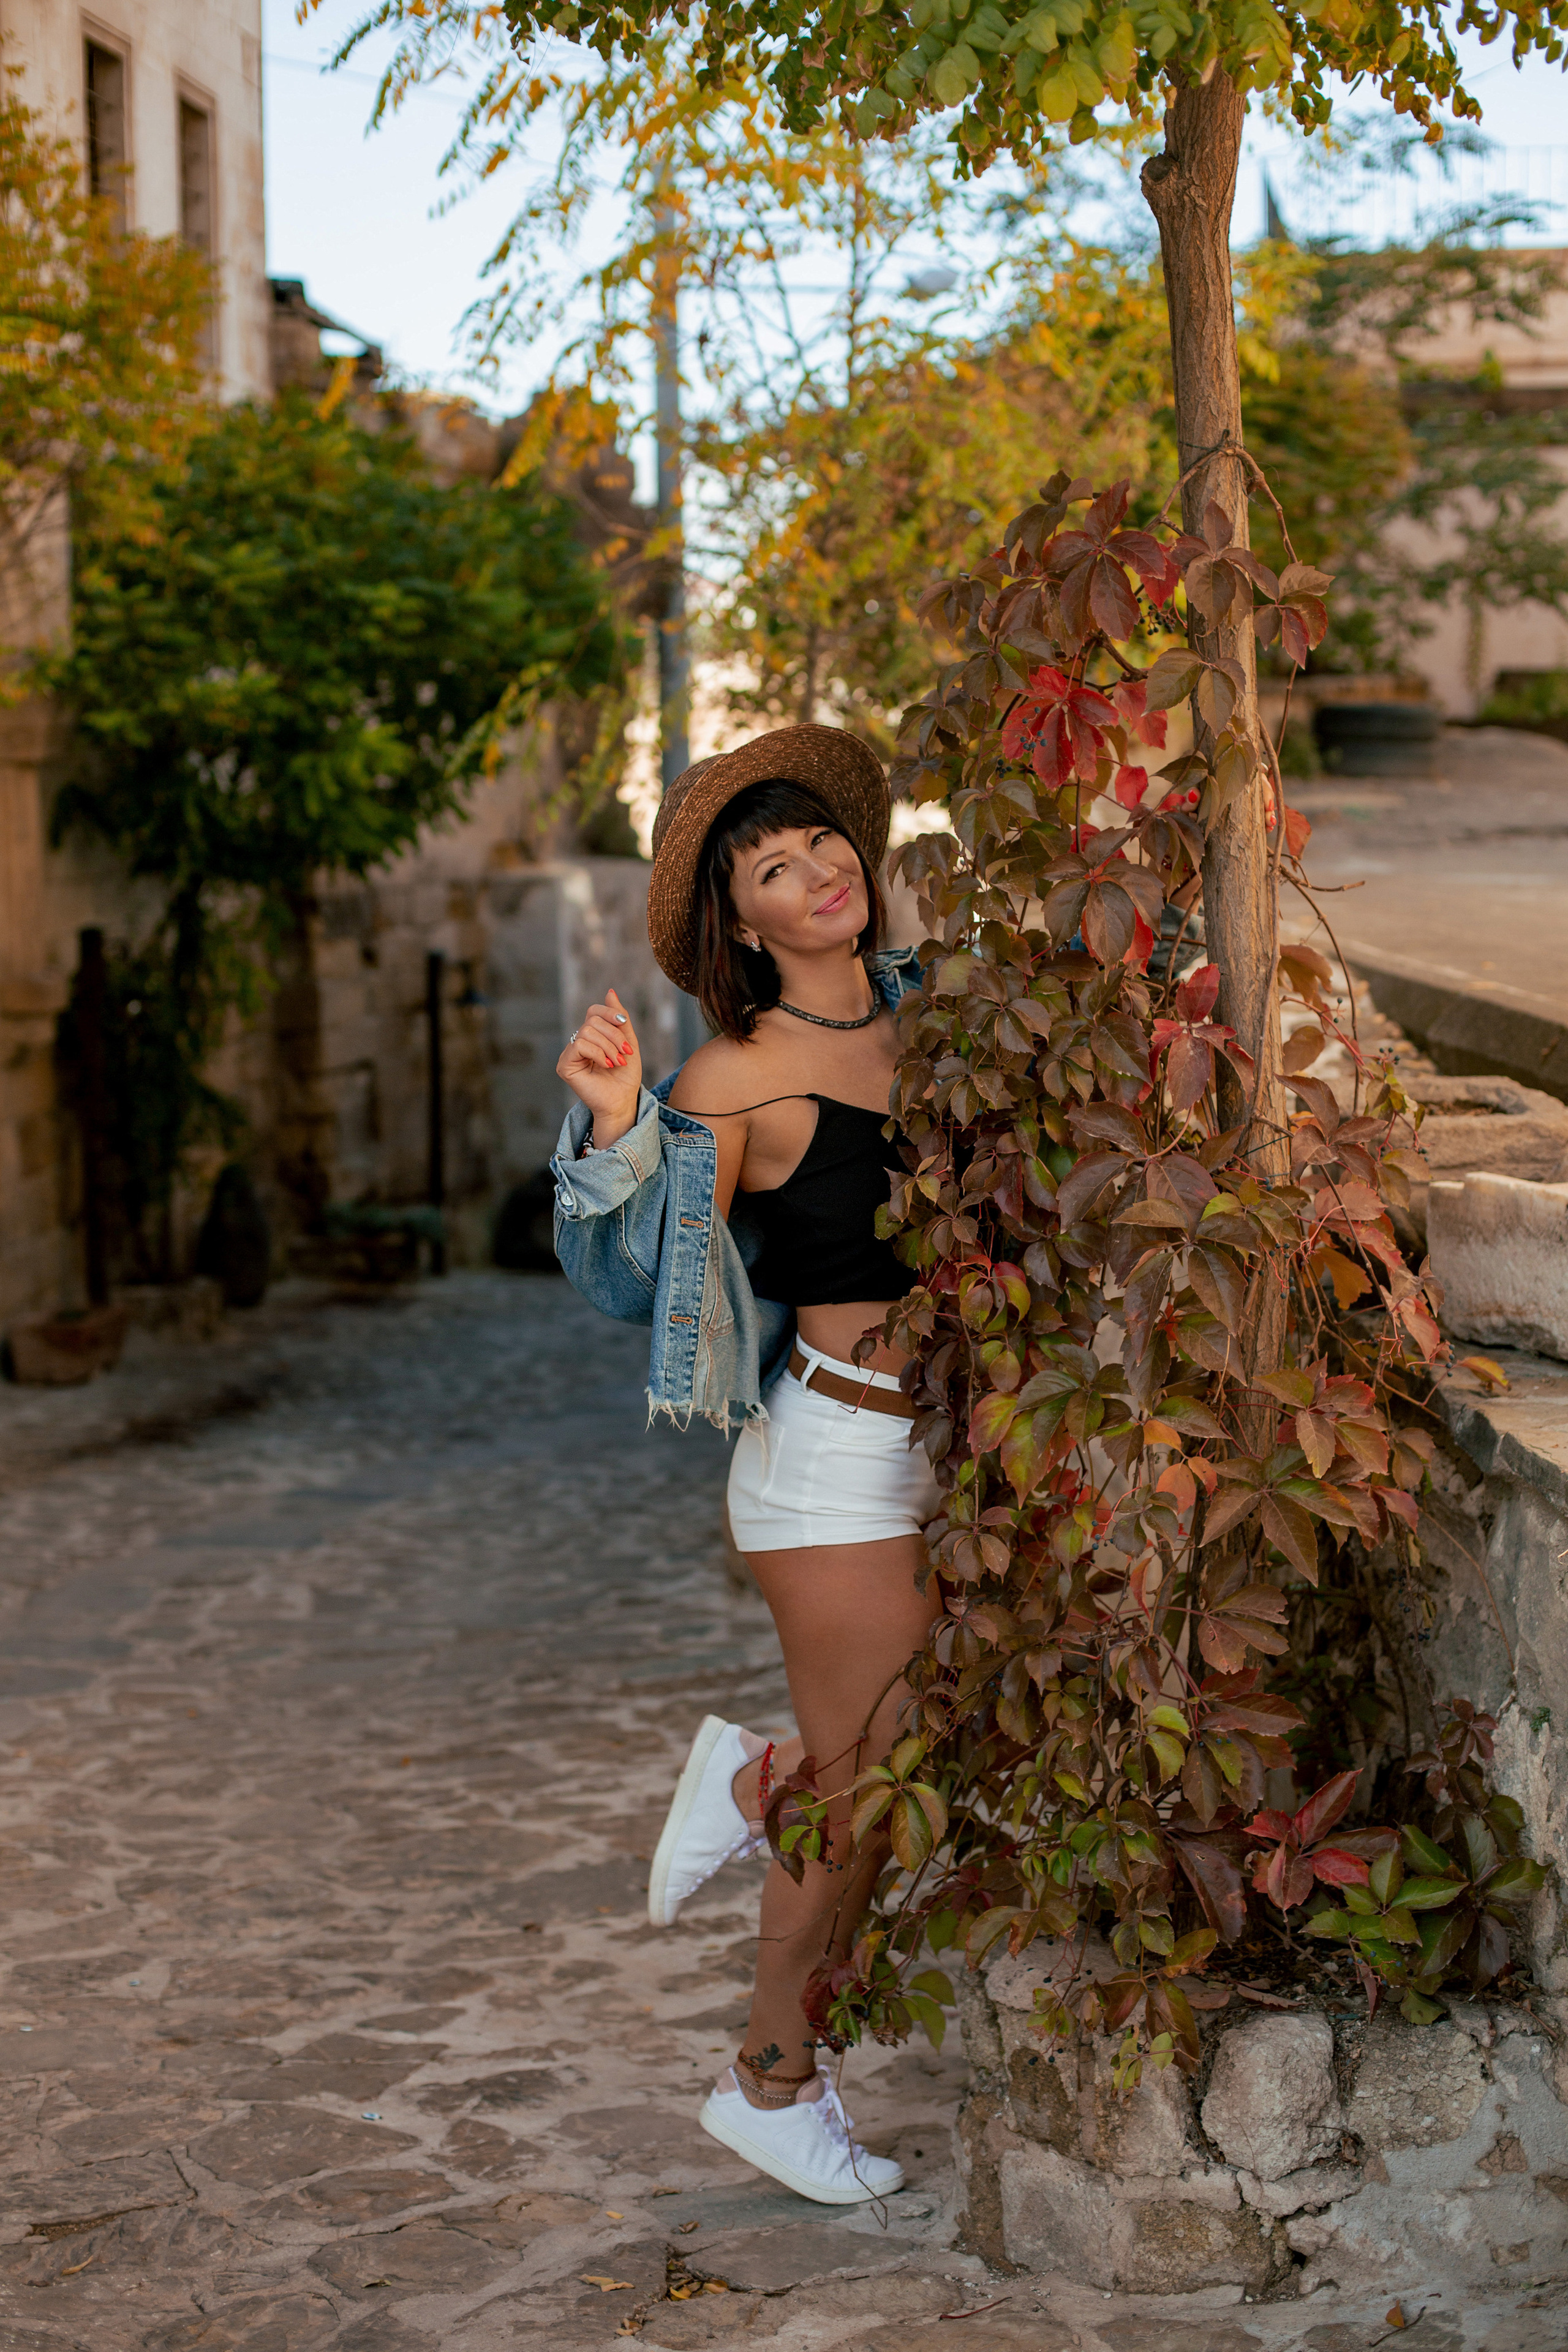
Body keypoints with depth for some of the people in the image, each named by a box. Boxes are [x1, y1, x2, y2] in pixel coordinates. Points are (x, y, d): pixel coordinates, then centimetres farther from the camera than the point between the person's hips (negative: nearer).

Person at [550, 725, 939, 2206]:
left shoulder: (920, 1010, 5)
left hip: (952, 1443, 6)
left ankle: (757, 1786, 37)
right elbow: (635, 1283, -14)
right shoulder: (737, 1079, -12)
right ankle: (772, 2087, 26)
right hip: (838, 1458, -6)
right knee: (869, 1801, 4)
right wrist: (615, 1125, -30)